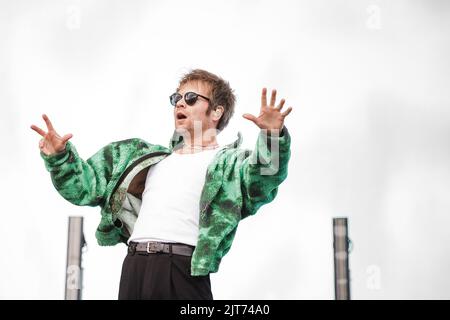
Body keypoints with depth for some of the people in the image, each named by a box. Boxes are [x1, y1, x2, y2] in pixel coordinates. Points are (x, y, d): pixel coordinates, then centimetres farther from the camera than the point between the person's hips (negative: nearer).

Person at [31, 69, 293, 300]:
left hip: (183, 268, -6)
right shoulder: (149, 157, 25)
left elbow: (265, 176, -14)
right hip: (134, 266, 6)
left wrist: (274, 137, -33)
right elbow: (87, 185, 27)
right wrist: (60, 157, 11)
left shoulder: (228, 162, 8)